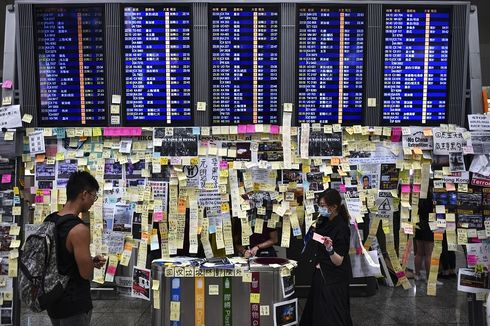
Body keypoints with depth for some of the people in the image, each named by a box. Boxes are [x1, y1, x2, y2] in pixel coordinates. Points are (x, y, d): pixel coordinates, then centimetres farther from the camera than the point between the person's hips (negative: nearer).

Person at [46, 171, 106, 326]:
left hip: (53, 299, 8)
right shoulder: (79, 229, -25)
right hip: (74, 304, -8)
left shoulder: (49, 221, 2)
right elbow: (86, 273, -20)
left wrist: (88, 260, 9)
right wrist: (93, 263, 1)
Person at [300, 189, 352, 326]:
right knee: (315, 313, 19)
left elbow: (338, 261, -25)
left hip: (334, 280, -8)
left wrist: (330, 249, -38)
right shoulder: (324, 222, 2)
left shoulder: (341, 227, -21)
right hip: (320, 275, 8)